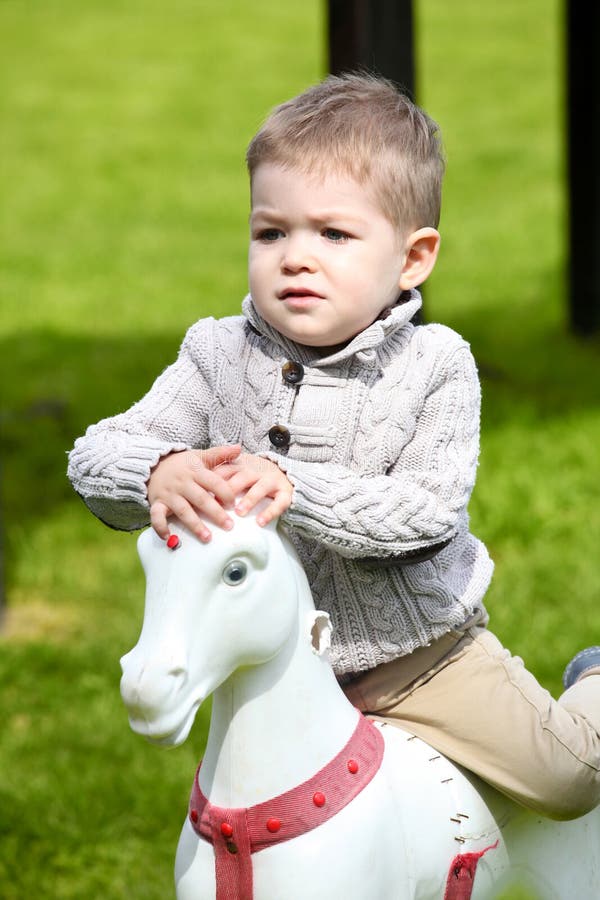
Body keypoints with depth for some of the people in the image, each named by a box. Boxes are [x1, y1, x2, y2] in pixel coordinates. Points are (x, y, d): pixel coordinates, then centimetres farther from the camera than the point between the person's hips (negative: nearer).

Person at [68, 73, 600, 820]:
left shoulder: (435, 366, -16)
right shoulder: (219, 358, -10)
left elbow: (427, 512, -26)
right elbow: (95, 457, -15)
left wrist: (292, 487, -39)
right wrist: (162, 475, -39)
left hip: (421, 649, -2)